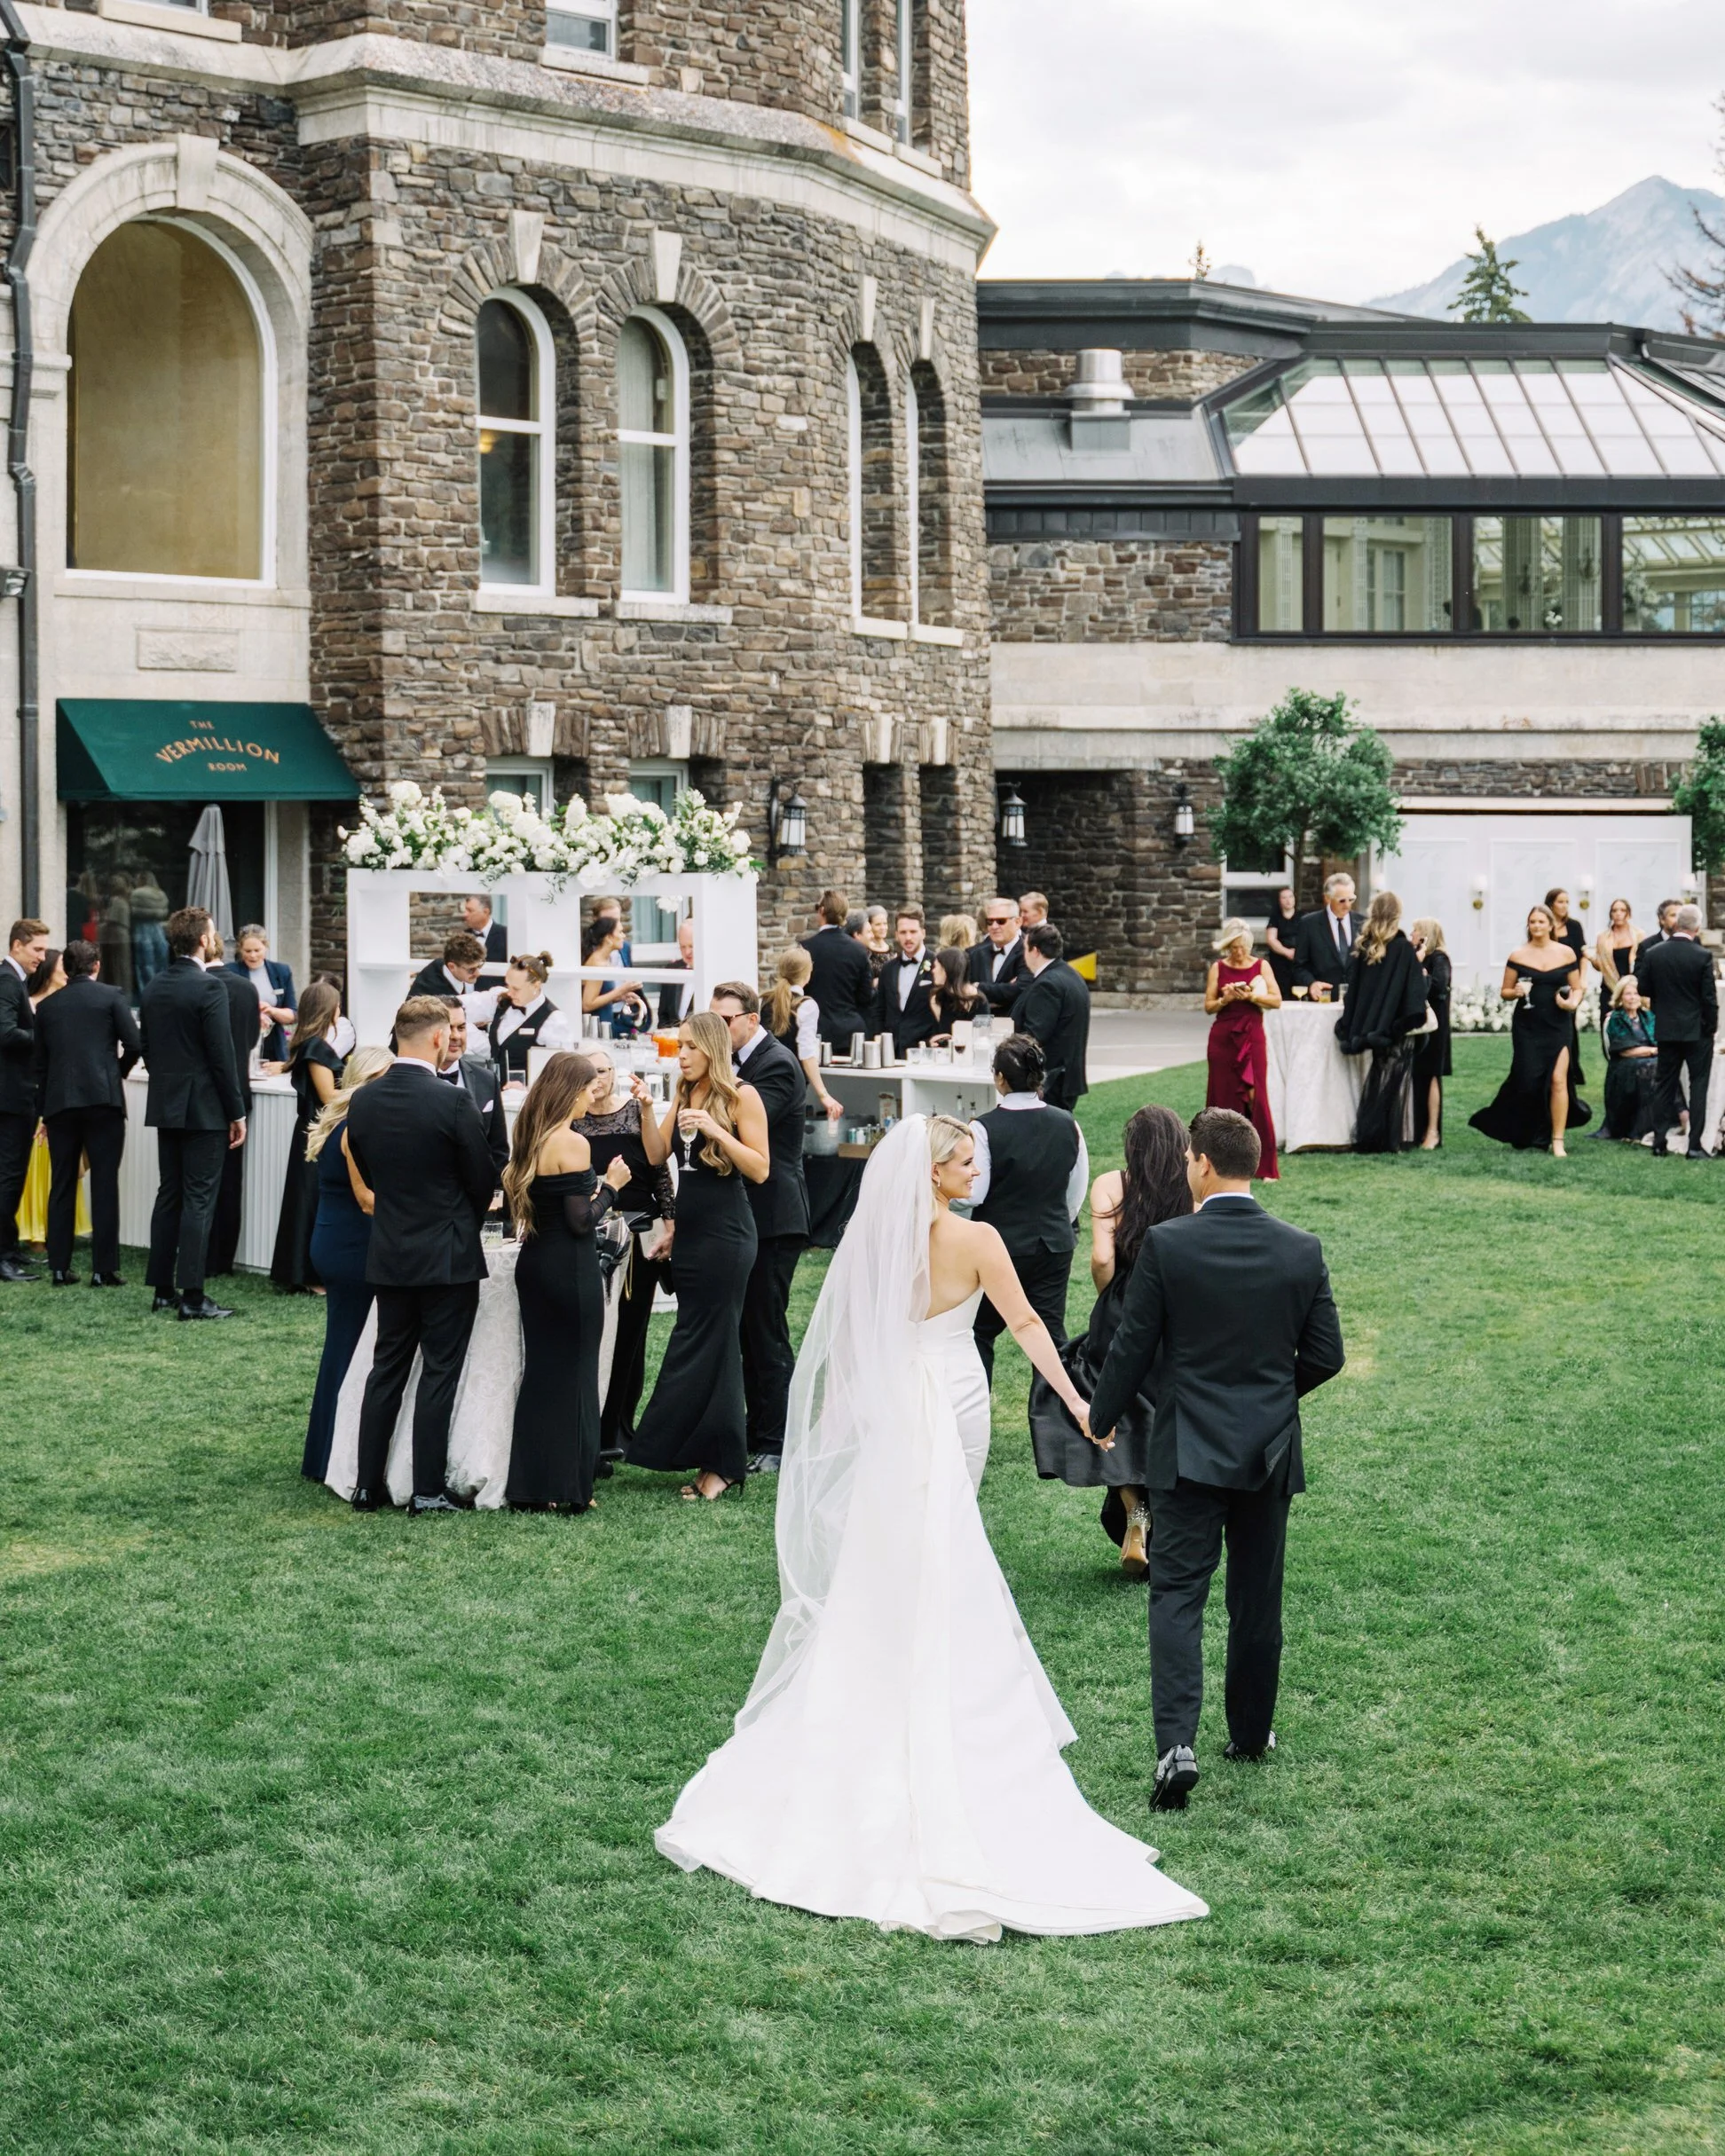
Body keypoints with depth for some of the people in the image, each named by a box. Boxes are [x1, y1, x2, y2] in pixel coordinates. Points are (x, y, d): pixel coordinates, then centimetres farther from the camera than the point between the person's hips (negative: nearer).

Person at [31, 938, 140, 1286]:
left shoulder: (48, 1005, 11)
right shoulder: (112, 996, 1)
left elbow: (39, 1062, 13)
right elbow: (134, 1044, -7)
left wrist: (44, 1109, 19)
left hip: (59, 1101, 3)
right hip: (102, 1098, -3)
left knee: (62, 1186, 9)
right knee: (104, 1185, 0)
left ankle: (59, 1268, 9)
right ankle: (104, 1269, -1)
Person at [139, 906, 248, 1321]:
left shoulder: (153, 989, 7)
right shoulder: (209, 989, -16)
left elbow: (146, 1048, 13)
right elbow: (222, 1055, -16)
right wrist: (237, 1112, -9)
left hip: (165, 1107, 7)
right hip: (204, 1109, -7)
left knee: (169, 1196, 13)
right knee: (198, 1201, -5)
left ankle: (162, 1290, 16)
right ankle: (192, 1297, -5)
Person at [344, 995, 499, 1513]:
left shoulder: (362, 1101, -1)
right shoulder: (452, 1103, -17)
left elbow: (368, 1174, 10)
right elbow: (483, 1180, -6)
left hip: (389, 1256, 5)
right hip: (448, 1257, -5)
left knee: (387, 1367, 13)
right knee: (439, 1372, 2)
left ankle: (367, 1485, 15)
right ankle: (427, 1491, 3)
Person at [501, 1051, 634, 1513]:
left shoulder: (529, 1139, 9)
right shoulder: (572, 1144, -15)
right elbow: (582, 1221, -17)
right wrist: (610, 1185, -4)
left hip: (534, 1263, 8)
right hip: (571, 1267, -8)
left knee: (538, 1369, 13)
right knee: (575, 1374, 1)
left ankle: (529, 1486, 15)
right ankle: (567, 1488, 5)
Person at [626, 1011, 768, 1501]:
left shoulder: (741, 1097, -7)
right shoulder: (684, 1097, 12)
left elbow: (760, 1169, -12)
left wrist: (717, 1131, -21)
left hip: (726, 1234, -7)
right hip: (688, 1231, 7)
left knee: (708, 1341, -4)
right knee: (705, 1341, 8)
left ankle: (720, 1464, 2)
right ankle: (716, 1461, 13)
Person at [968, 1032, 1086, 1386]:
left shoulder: (985, 1129, -18)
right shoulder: (1067, 1125, -2)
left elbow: (972, 1194, -18)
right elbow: (1077, 1193, 7)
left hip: (998, 1246, -4)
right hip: (1055, 1245, 4)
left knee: (980, 1333, 11)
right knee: (1051, 1332, 8)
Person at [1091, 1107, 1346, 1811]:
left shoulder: (1165, 1245, -13)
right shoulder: (1301, 1251, -4)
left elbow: (1132, 1348, -8)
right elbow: (1326, 1354, 1)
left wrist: (1100, 1417, 9)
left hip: (1189, 1450, -3)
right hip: (1270, 1450, 3)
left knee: (1178, 1595, -1)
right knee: (1258, 1599, 16)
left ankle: (1176, 1743, -16)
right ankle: (1251, 1732, 30)